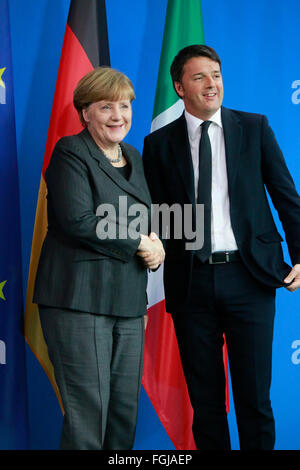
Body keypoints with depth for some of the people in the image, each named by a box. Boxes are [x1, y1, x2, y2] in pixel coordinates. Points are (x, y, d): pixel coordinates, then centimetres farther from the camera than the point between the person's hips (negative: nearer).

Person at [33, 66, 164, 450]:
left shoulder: (133, 157, 18)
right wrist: (137, 243, -10)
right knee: (88, 412, -6)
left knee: (126, 409, 9)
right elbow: (77, 221, -17)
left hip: (128, 301, 7)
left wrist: (154, 245, 2)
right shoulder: (71, 153, -5)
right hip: (79, 299, -7)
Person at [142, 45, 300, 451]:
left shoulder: (254, 128, 6)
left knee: (254, 396, 3)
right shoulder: (159, 143, 6)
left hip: (248, 276, -1)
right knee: (205, 399, 9)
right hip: (191, 282, 1)